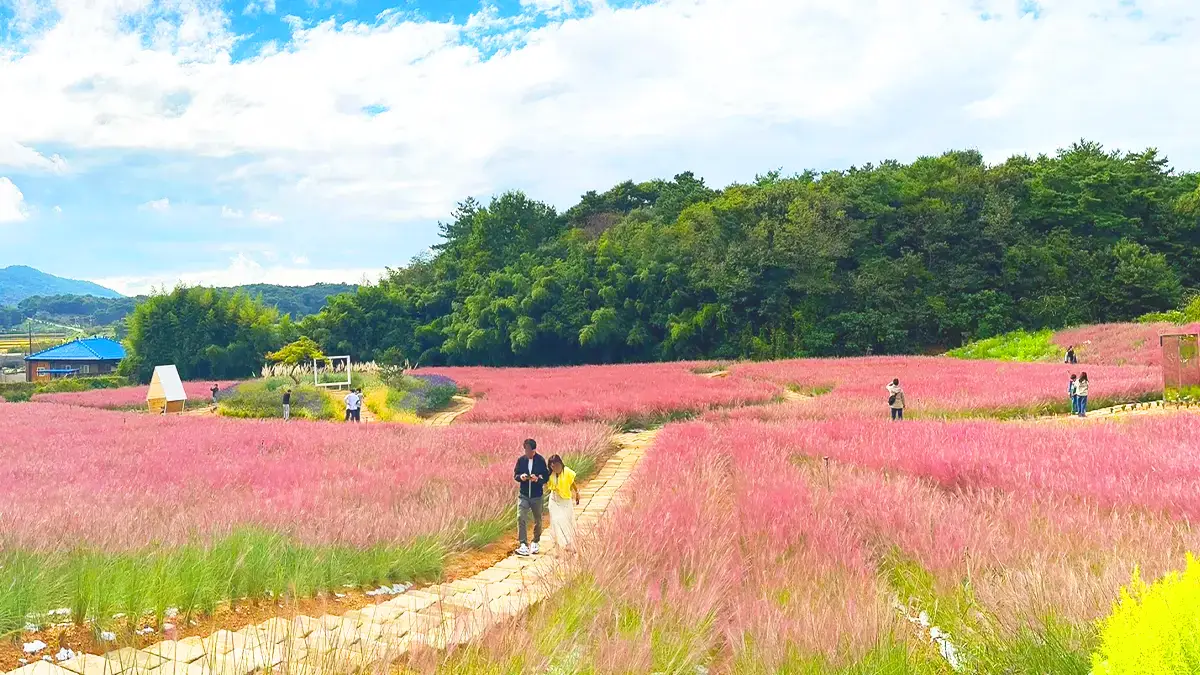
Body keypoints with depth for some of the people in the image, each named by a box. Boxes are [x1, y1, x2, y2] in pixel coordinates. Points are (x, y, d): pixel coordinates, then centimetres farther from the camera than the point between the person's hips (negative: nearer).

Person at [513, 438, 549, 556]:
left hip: (536, 495, -1)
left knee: (537, 520, 11)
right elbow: (515, 475, 5)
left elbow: (546, 477, -7)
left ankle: (535, 542, 32)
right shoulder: (521, 460, -2)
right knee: (521, 517, -15)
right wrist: (521, 477, -17)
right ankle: (523, 544, -15)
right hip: (523, 494, 1)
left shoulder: (540, 460, -9)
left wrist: (537, 479, -26)